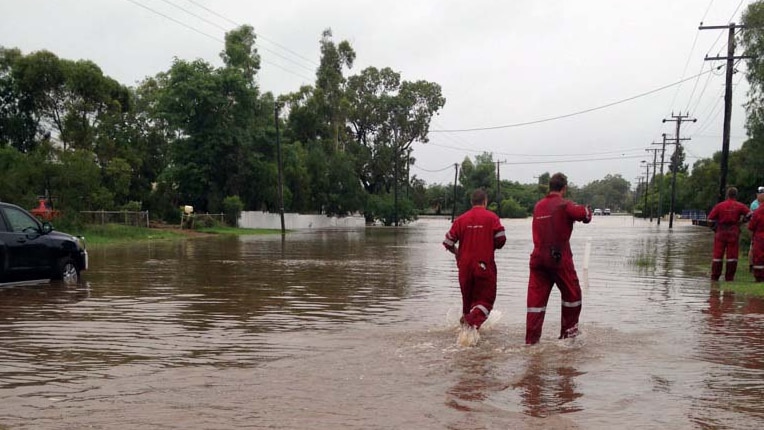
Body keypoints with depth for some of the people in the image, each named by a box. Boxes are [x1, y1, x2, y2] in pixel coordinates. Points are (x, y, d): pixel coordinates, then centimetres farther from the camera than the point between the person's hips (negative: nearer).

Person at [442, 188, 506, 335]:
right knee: (486, 299, 2)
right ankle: (472, 323, -21)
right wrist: (491, 247, 12)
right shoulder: (491, 217, -4)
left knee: (467, 298, 20)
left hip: (465, 265, 3)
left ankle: (465, 319, 27)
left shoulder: (461, 219, 3)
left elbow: (448, 243, 2)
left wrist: (458, 253, 22)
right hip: (485, 265, -3)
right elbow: (501, 239, -10)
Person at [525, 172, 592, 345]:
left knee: (536, 297, 4)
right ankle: (568, 332, 21)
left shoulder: (538, 206, 10)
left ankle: (531, 338, 2)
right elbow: (585, 215, -18)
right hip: (559, 258, -5)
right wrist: (586, 209, 5)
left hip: (538, 258, 5)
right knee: (572, 294, 15)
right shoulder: (564, 205, -8)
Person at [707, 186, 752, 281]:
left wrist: (714, 229, 13)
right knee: (732, 256, 5)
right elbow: (750, 214, -7)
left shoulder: (719, 206, 1)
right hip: (734, 233, -1)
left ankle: (714, 277, 7)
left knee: (718, 255, 5)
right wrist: (742, 220, 10)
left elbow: (711, 219, 1)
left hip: (720, 232, 1)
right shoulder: (740, 206, 0)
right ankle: (729, 277, 7)